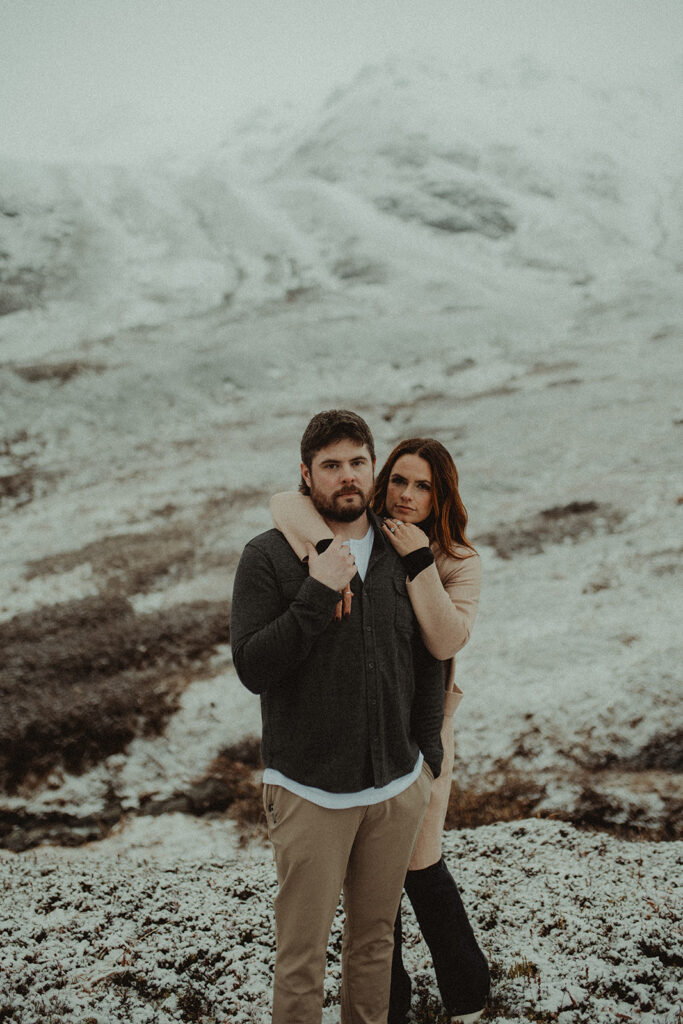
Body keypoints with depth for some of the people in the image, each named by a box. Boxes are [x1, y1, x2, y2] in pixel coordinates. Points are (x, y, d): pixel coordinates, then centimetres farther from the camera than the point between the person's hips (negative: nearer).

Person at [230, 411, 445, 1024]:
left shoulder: (403, 554, 5)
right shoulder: (268, 557, -6)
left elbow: (428, 662, 13)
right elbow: (252, 668, -14)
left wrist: (425, 759, 8)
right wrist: (317, 594, -21)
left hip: (398, 787, 4)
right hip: (310, 790, -3)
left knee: (376, 937, 17)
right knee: (302, 954, 3)